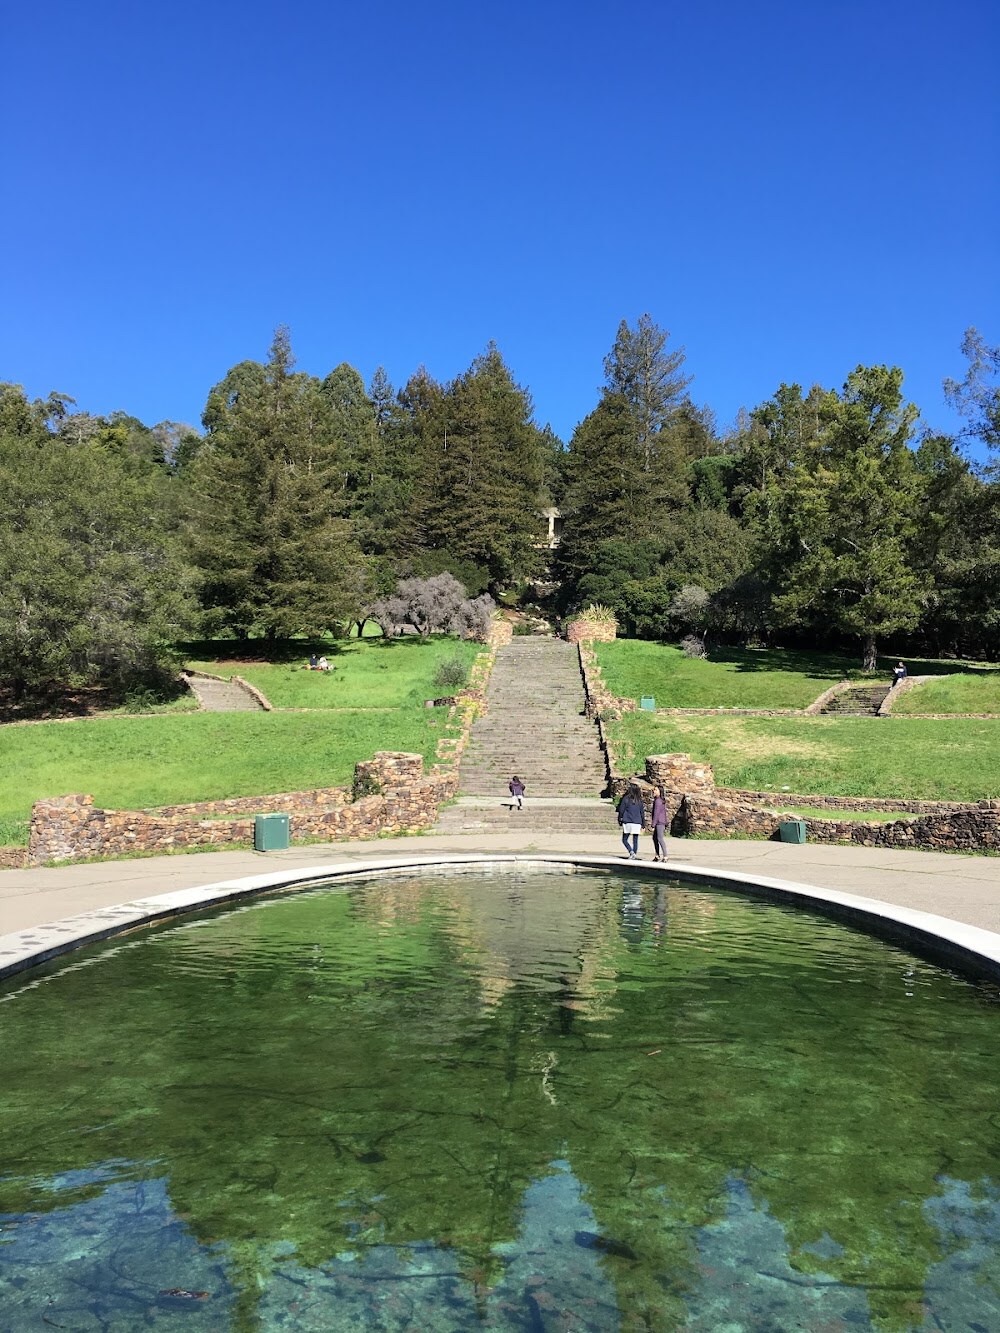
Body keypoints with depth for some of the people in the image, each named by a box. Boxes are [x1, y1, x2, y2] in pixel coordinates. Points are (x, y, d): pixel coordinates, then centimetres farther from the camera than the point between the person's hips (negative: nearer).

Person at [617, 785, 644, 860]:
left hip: (628, 822, -4)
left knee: (624, 840, 5)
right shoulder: (639, 800, 10)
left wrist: (619, 820, 8)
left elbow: (621, 810, -4)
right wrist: (642, 825, 16)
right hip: (637, 823, 4)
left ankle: (631, 852, -15)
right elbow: (642, 813, 12)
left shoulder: (626, 799, -2)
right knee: (635, 841, 8)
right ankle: (634, 856, 5)